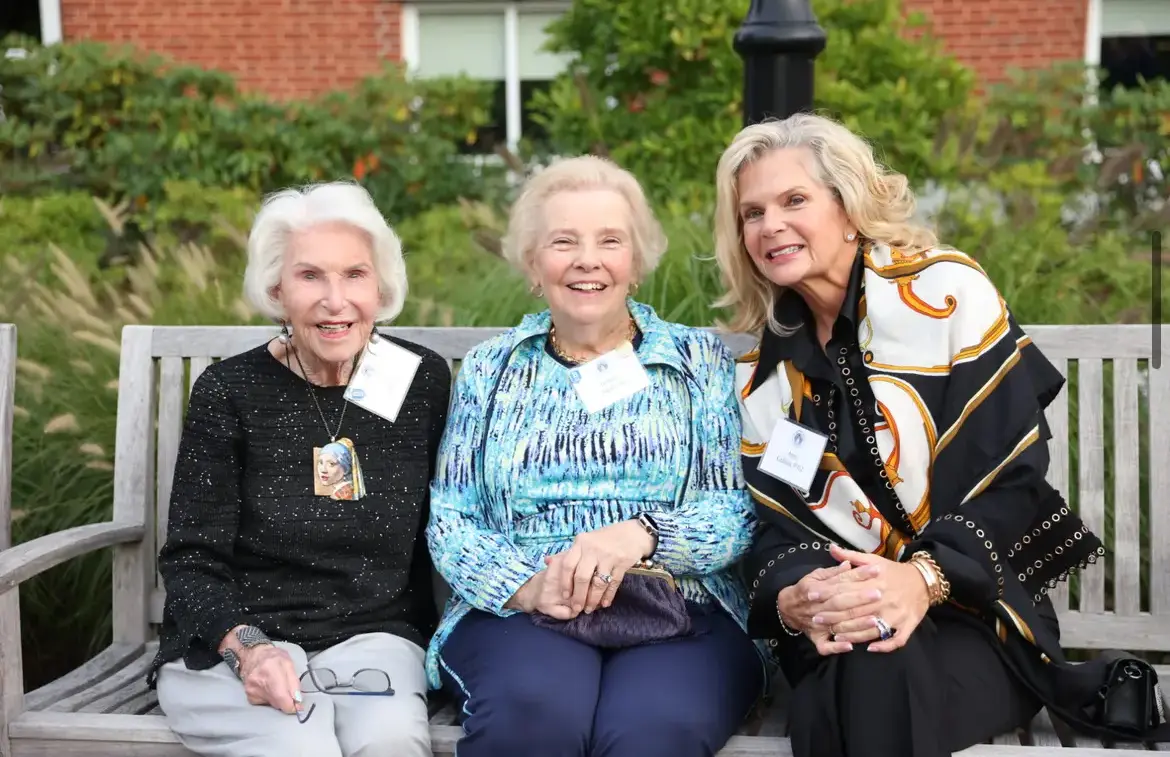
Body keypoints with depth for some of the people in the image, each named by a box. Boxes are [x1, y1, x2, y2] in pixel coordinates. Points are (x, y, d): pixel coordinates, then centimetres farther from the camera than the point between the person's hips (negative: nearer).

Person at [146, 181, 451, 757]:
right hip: (231, 648, -1)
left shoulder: (425, 381, 4)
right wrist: (247, 649, -21)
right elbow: (192, 561, -3)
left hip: (372, 641, 2)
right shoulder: (229, 391, -3)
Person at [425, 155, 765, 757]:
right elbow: (448, 519, 8)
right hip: (518, 615, 1)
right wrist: (526, 585, -13)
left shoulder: (701, 360, 12)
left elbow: (739, 513, 3)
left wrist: (640, 534, -17)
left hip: (682, 617, -1)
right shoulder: (488, 369, 16)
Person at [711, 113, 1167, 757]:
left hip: (977, 608, -2)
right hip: (835, 633, 2)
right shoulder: (758, 370, 10)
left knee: (880, 678, -35)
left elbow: (1010, 476, -9)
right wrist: (792, 597, -21)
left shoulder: (945, 292, -3)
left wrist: (924, 578, -26)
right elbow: (772, 525, 4)